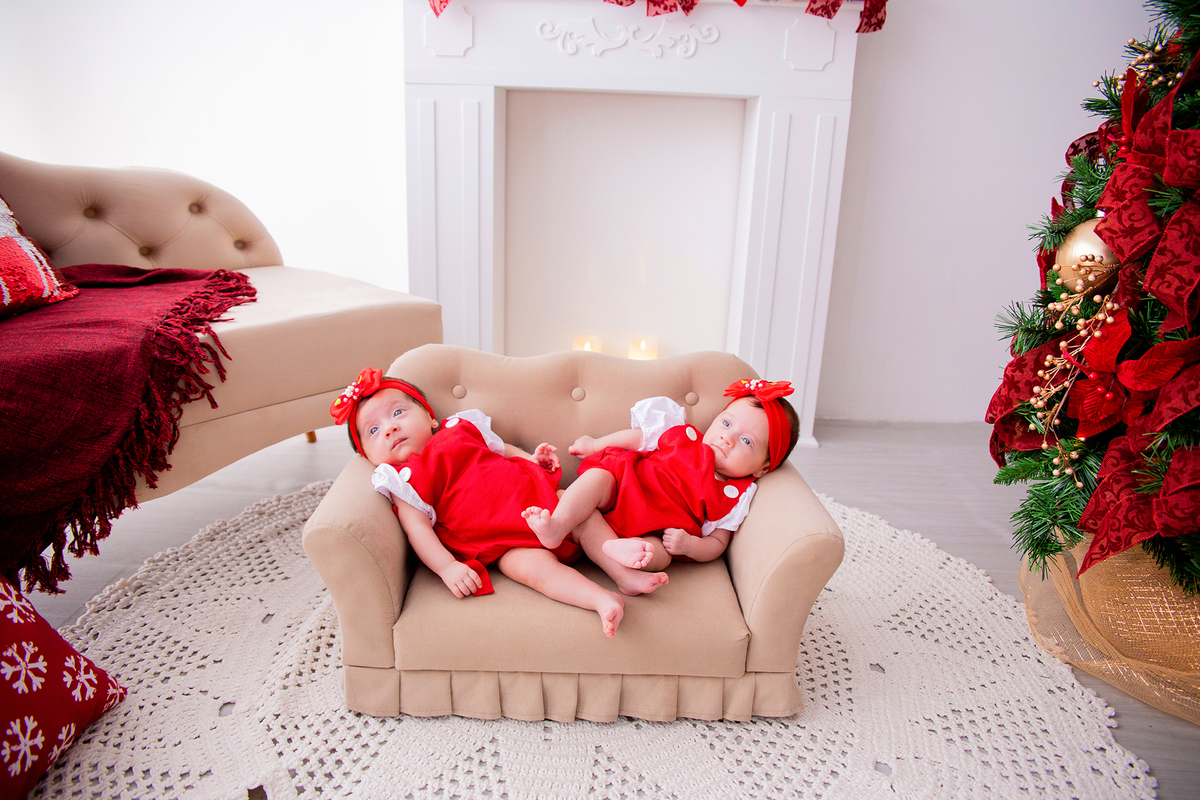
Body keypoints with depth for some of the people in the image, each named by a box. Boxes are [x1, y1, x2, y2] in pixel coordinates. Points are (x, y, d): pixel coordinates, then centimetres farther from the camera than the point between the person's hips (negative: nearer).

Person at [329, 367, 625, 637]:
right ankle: (602, 599, -42)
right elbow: (418, 528, -7)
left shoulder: (460, 429, 16)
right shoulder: (404, 483, 3)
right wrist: (447, 567, -22)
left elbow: (499, 448, 29)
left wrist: (532, 458, 11)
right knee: (534, 568, -31)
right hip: (507, 543, -5)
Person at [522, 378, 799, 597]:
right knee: (597, 477, -28)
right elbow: (640, 437, 17)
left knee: (658, 555, -33)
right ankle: (558, 524, -50)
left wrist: (688, 544, -22)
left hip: (654, 533, -1)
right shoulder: (686, 437, 6)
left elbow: (717, 544, 0)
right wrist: (596, 444, 20)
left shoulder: (734, 497, 1)